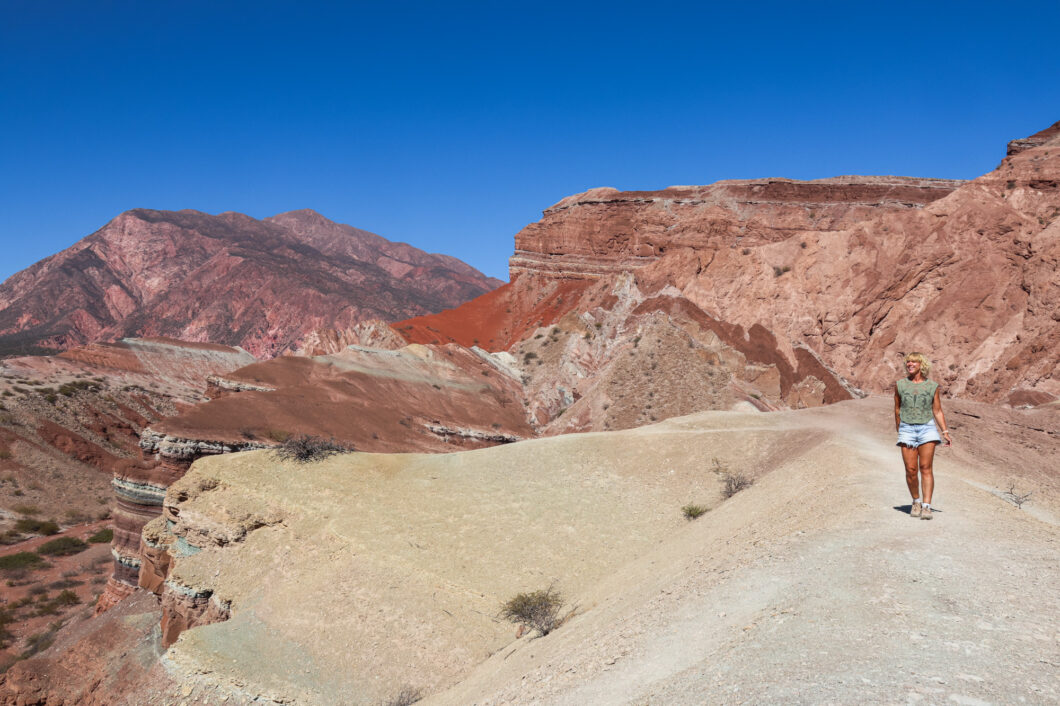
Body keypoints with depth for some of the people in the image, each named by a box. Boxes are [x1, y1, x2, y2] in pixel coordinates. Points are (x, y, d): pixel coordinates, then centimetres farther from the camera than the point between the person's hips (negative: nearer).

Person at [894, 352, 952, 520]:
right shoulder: (900, 385, 8)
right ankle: (916, 502, 18)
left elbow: (938, 412, 9)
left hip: (927, 428, -1)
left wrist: (946, 432, 2)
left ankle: (926, 506, -9)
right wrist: (898, 430, 21)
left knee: (926, 468, -9)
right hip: (907, 429, 1)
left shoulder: (932, 386, 6)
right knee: (911, 470, -2)